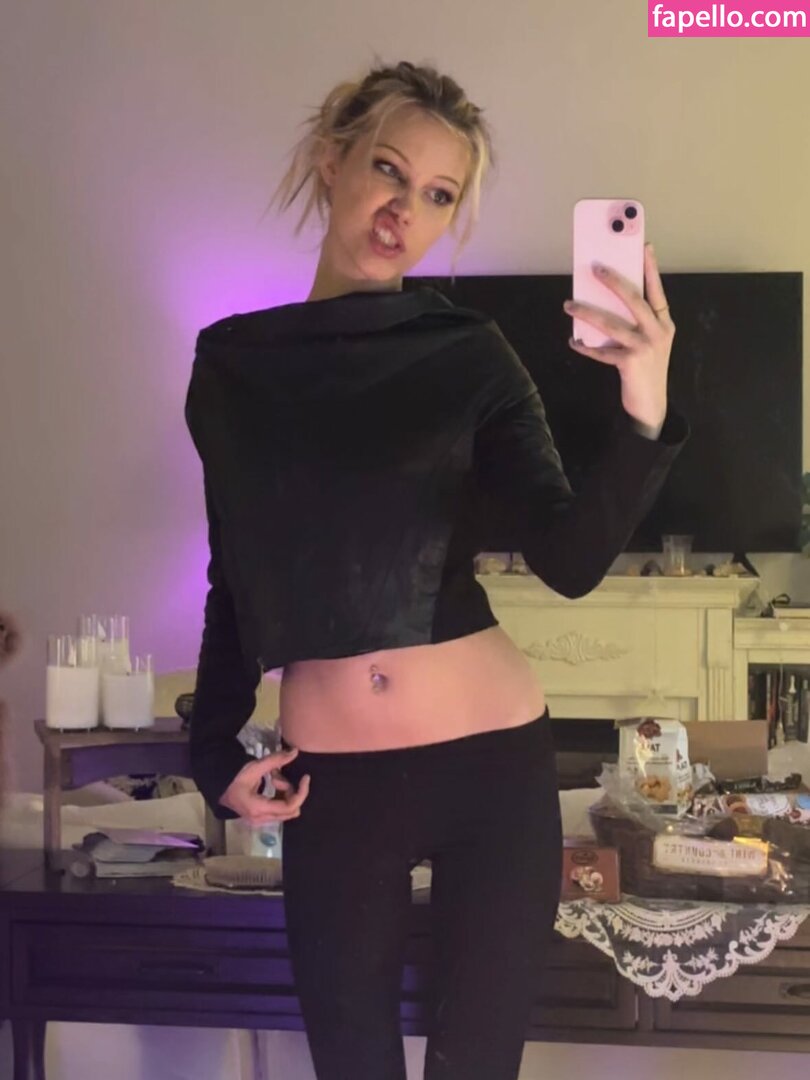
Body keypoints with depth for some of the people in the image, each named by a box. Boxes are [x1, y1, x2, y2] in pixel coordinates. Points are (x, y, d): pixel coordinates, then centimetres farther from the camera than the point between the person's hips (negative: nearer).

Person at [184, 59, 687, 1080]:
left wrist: (642, 416, -31)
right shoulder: (233, 363, 3)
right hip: (329, 780, 2)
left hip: (495, 759, -1)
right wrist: (216, 749, 8)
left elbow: (573, 560, -15)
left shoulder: (469, 354, -4)